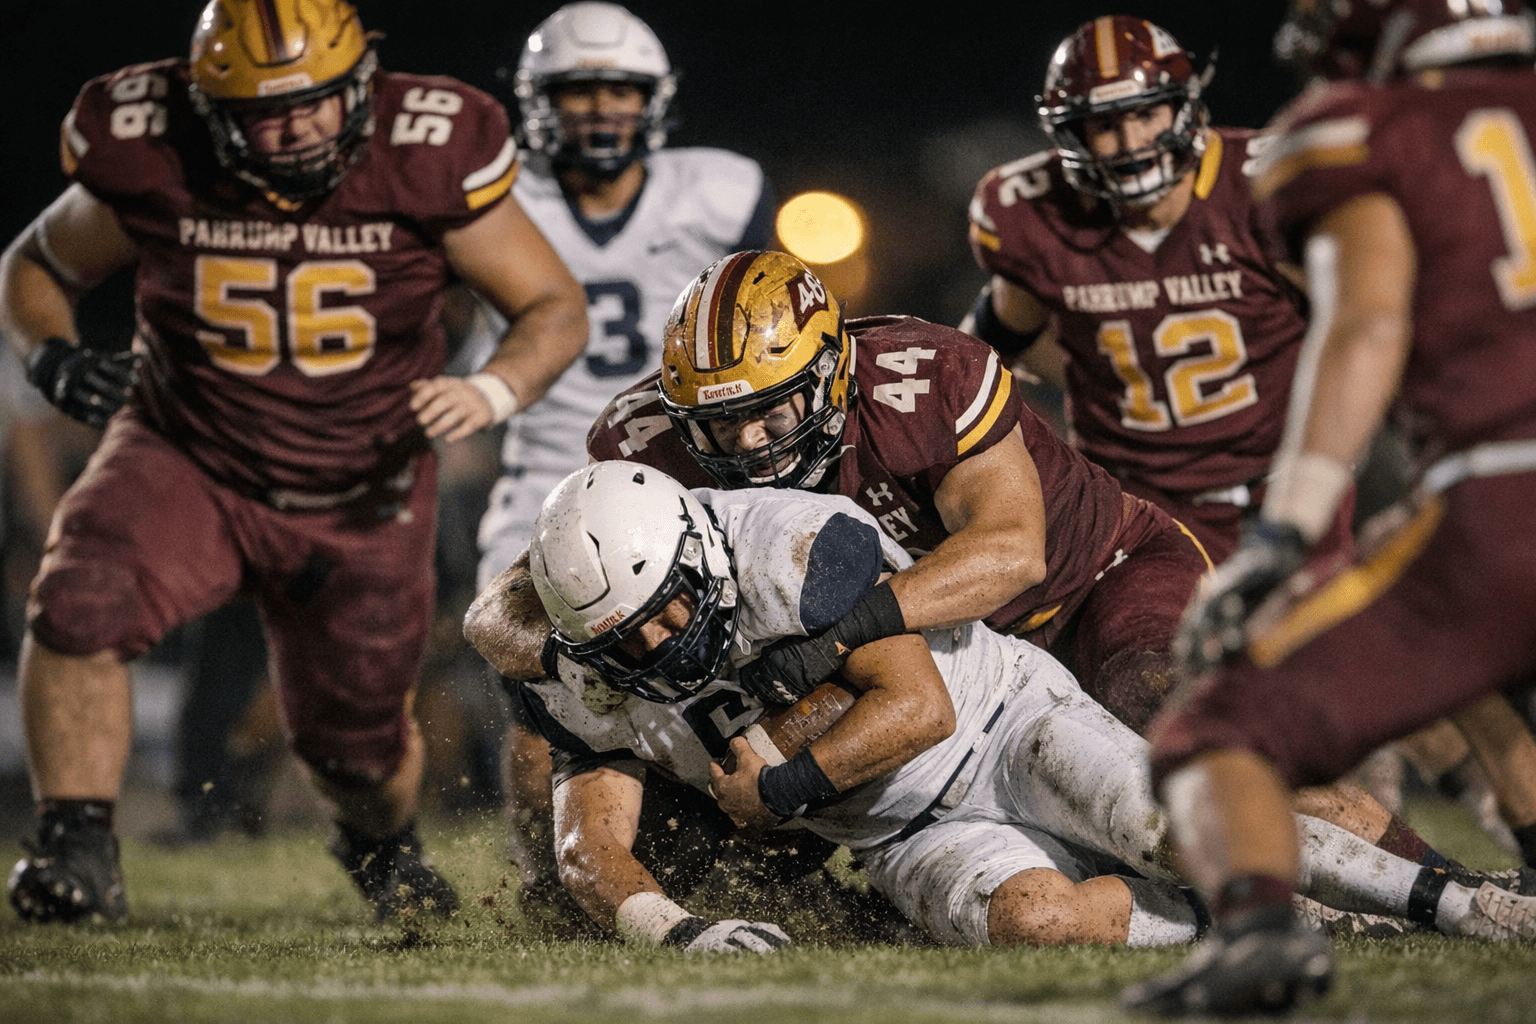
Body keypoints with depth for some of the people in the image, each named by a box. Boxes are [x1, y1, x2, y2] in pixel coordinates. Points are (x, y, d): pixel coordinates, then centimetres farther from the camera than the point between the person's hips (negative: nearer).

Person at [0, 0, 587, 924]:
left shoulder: (426, 157, -18)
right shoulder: (150, 155, -16)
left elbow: (557, 309, -9)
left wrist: (492, 392, -29)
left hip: (360, 500, 0)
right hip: (190, 463, 0)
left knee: (355, 737, 13)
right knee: (81, 604, -29)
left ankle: (385, 842, 50)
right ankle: (76, 850, -16)